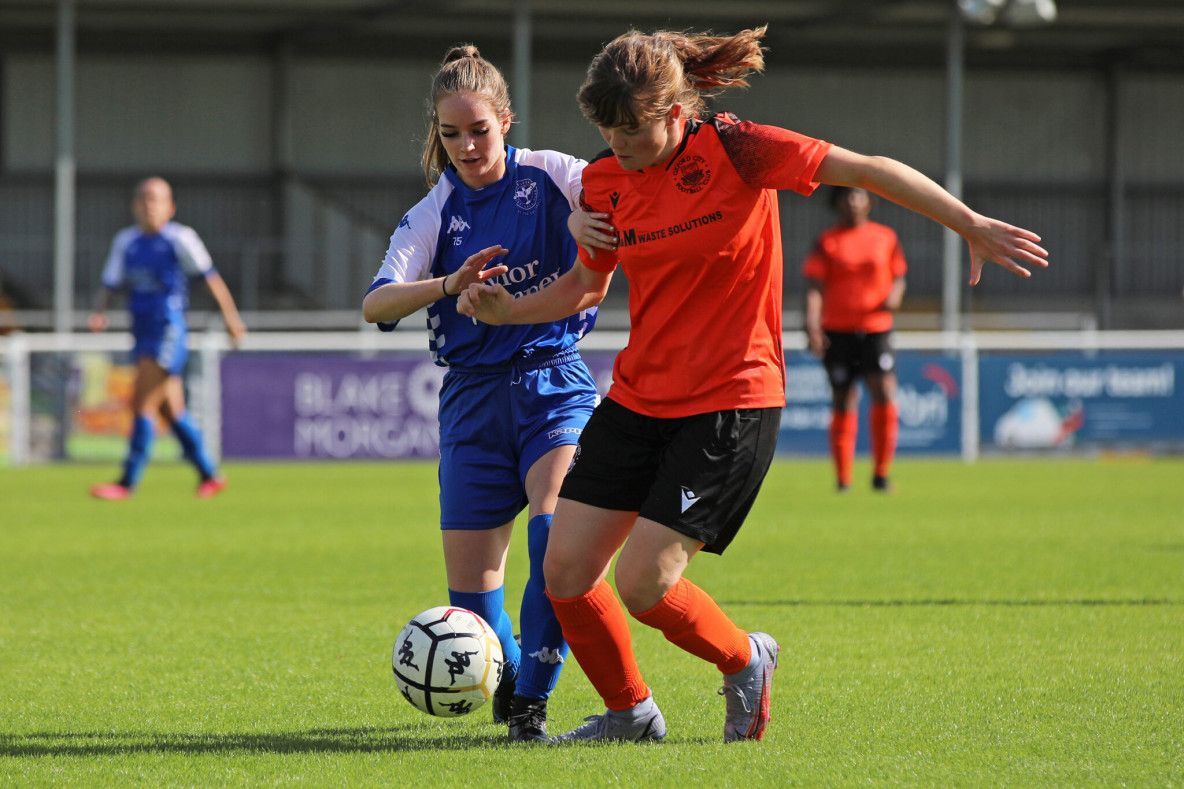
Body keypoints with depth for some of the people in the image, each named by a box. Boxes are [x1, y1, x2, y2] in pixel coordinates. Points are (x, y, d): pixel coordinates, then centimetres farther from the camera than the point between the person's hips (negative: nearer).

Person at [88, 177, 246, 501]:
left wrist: (230, 316, -2)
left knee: (142, 405, -12)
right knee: (172, 411, 12)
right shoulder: (126, 241, 11)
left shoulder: (180, 238, -7)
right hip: (142, 330, 7)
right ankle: (209, 476, 24)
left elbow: (210, 276, -2)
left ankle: (127, 483, -12)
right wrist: (99, 311, -8)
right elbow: (111, 283, 11)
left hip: (168, 331, -7)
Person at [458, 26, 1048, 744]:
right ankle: (629, 713, 22)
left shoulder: (733, 150, -15)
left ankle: (745, 663, 16)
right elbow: (586, 285, 16)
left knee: (642, 583, -14)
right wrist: (508, 310, -2)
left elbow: (870, 171, -11)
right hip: (638, 396, 6)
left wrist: (972, 226, -11)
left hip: (730, 402, -6)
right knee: (565, 569, -1)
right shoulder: (606, 180, 2)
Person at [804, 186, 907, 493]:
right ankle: (842, 478, 13)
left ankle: (881, 473, -3)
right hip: (837, 331, -1)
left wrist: (894, 296, -7)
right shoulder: (827, 242, 3)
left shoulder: (886, 237, 9)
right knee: (843, 403, 3)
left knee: (885, 395, -14)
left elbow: (898, 277, 16)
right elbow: (814, 286, -4)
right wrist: (812, 325, -17)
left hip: (876, 328, 1)